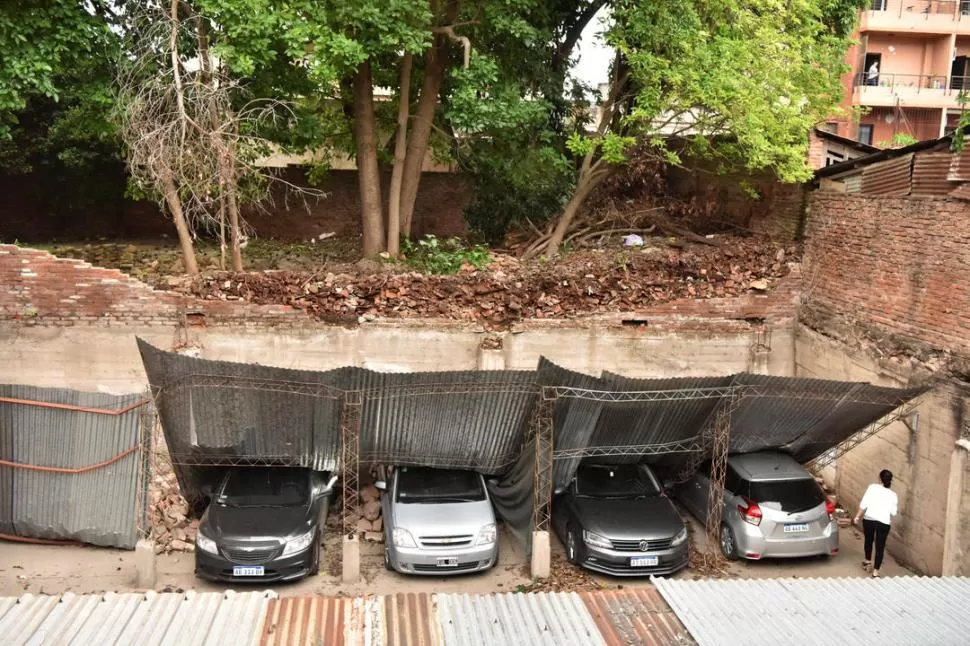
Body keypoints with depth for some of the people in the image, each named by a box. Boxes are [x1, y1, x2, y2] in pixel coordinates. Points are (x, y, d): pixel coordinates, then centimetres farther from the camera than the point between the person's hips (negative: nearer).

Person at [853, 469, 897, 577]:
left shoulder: (872, 488, -6)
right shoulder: (893, 495, -2)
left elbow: (864, 504, -8)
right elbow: (893, 512, 0)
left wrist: (857, 517, 0)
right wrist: (896, 508, 22)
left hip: (868, 520, 1)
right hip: (883, 523, -1)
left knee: (868, 540, 24)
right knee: (880, 546, 5)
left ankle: (868, 562, 40)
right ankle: (875, 572, 2)